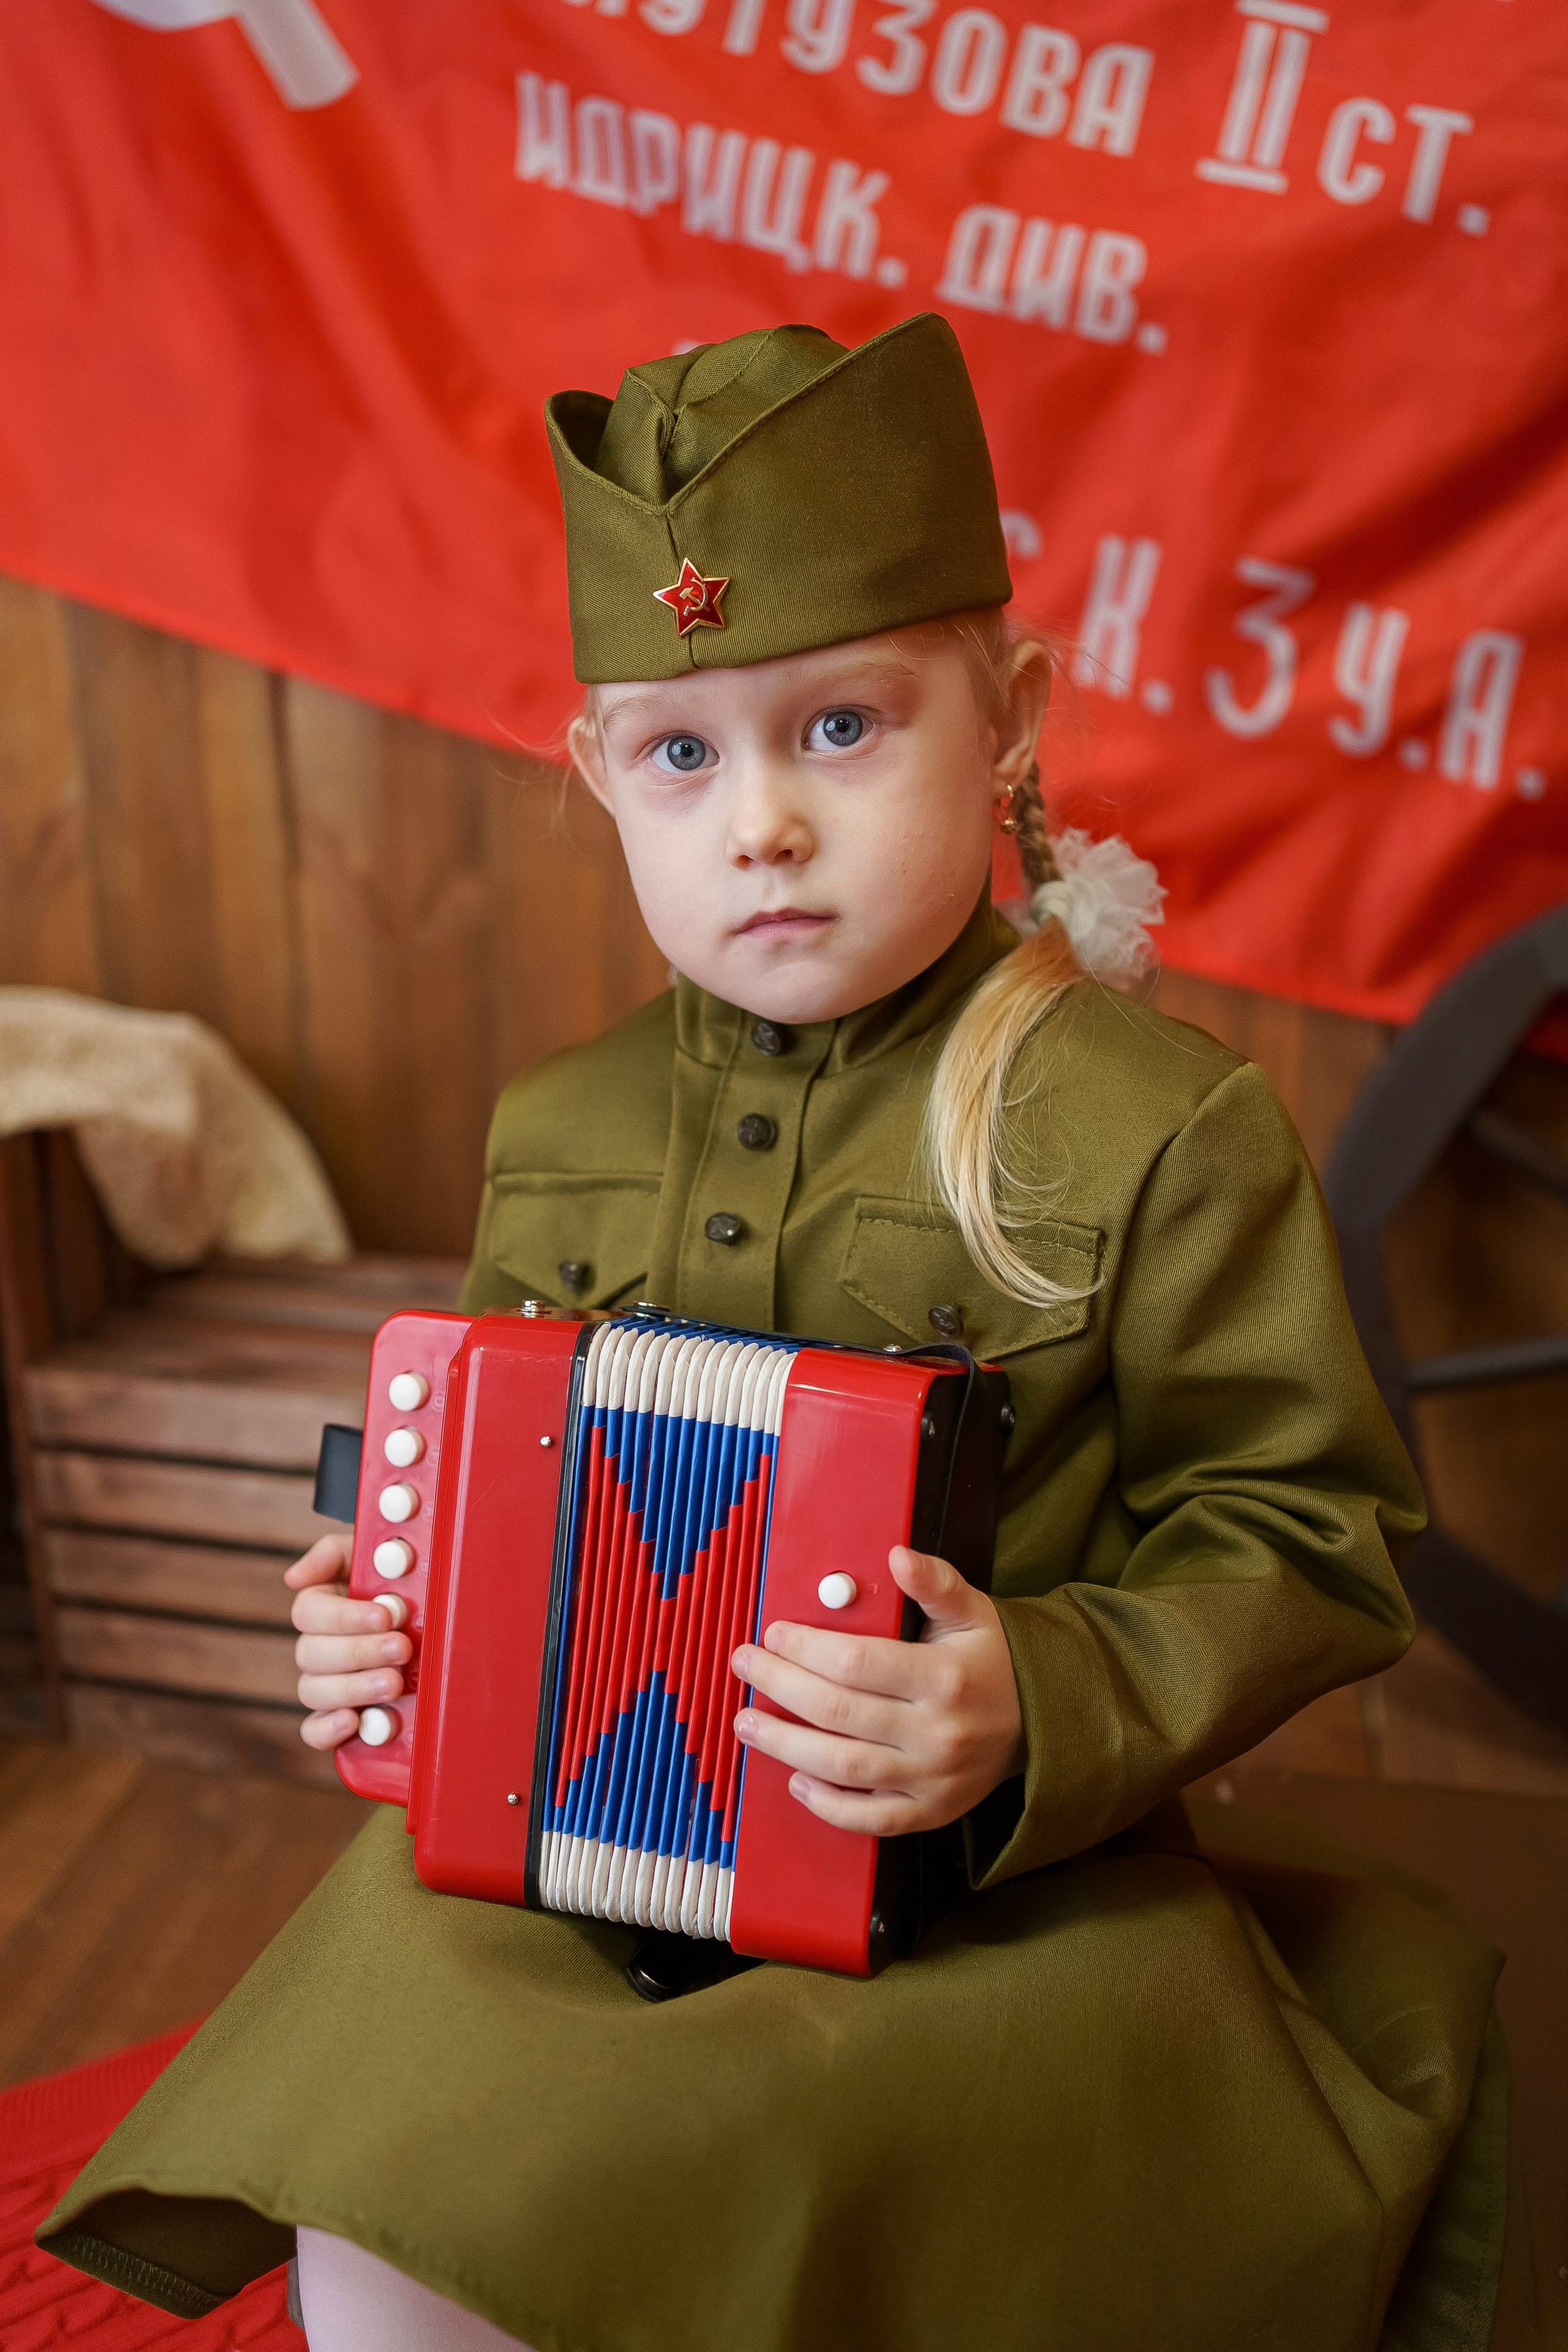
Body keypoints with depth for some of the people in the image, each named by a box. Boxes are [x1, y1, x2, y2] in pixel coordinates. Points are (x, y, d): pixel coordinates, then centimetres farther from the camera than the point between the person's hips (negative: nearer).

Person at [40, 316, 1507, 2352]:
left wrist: (1042, 1718, -23)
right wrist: (392, 1627, 0)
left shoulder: (1158, 1129, -10)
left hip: (996, 1902, -3)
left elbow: (1301, 1540, -8)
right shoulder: (554, 1137, 6)